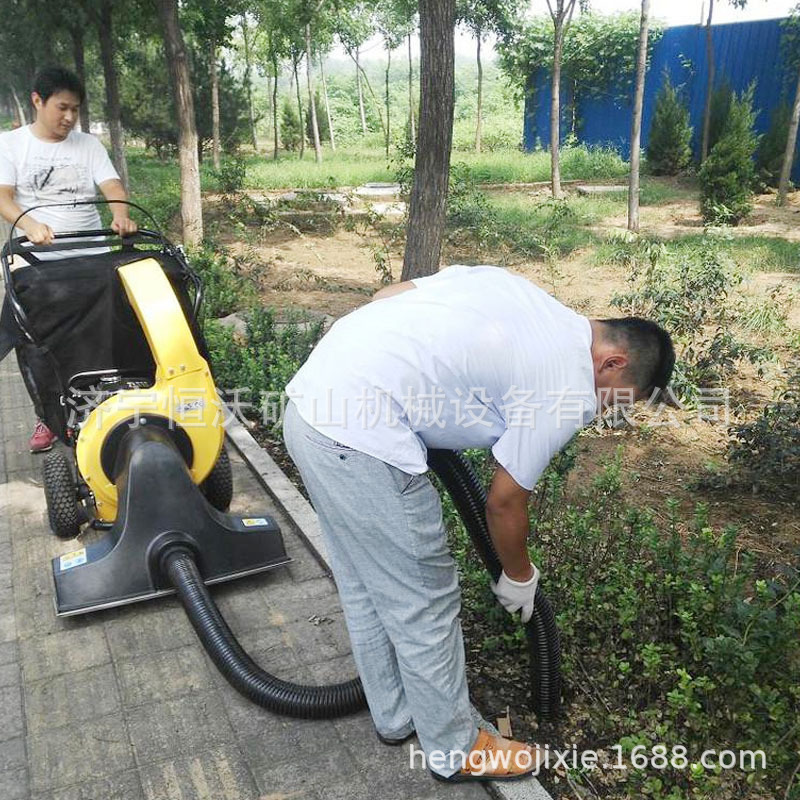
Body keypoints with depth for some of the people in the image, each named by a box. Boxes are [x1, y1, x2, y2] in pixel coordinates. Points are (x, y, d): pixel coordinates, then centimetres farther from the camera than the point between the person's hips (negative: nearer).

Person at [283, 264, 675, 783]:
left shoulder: (517, 288, 17)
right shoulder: (570, 391, -5)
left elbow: (388, 294, 17)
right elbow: (505, 502, 3)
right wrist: (519, 577, 21)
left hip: (308, 397, 10)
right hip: (362, 441, -10)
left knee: (366, 586, 23)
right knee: (425, 603, 9)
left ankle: (395, 715, 44)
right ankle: (456, 750, 32)